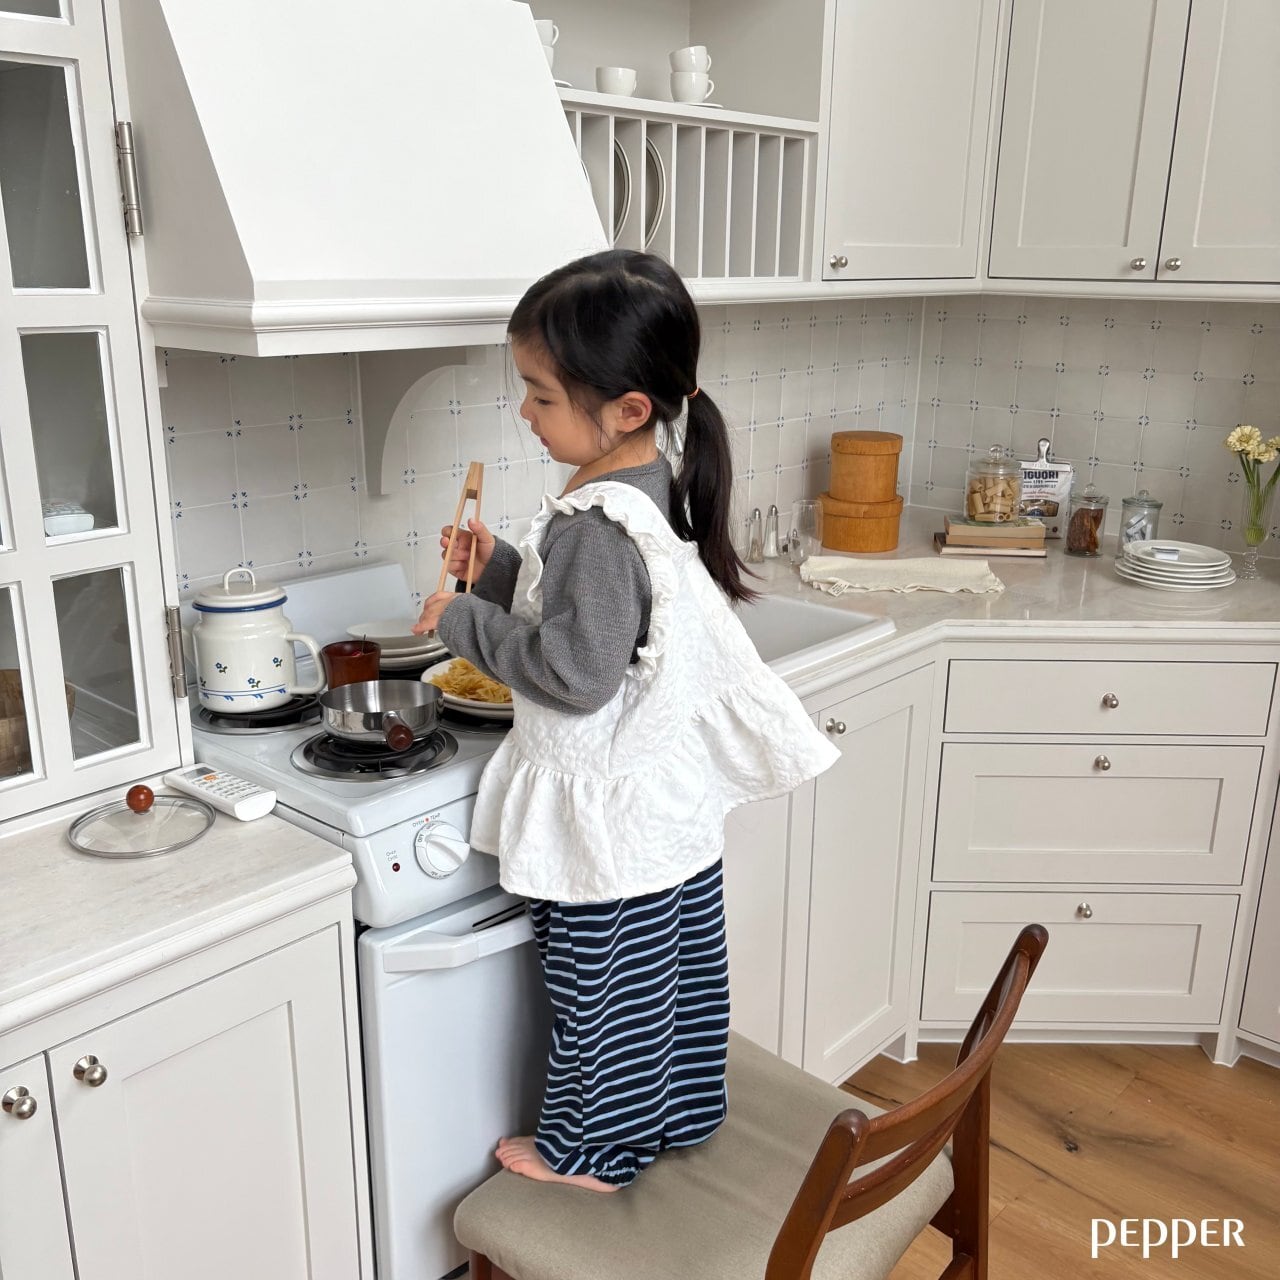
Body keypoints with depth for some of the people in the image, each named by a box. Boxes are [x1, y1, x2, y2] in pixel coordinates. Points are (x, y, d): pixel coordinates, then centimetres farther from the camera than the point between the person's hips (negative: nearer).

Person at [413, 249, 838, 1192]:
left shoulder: (596, 527, -28)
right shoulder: (654, 488, 2)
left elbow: (574, 668, -29)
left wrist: (463, 621, -18)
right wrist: (499, 568, 3)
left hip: (607, 814, -10)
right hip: (672, 793, 10)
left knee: (605, 987, 11)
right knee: (678, 964, 23)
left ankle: (595, 1151, 34)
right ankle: (680, 1116, 45)